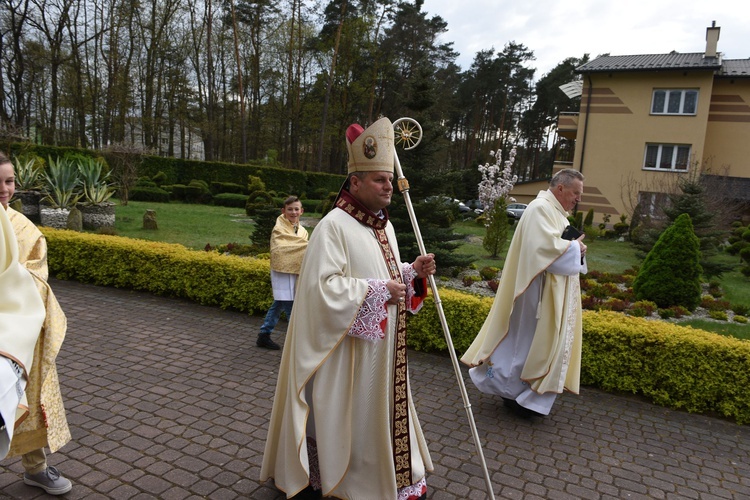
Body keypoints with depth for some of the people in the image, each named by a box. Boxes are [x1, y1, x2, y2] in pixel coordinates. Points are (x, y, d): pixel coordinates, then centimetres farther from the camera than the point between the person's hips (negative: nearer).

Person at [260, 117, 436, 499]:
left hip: (381, 344, 8)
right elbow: (322, 287, -26)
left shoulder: (384, 226, 8)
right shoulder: (334, 226, -19)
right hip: (346, 347, -8)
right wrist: (378, 290, -22)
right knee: (335, 413, 7)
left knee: (380, 408, 20)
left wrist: (412, 272, -2)